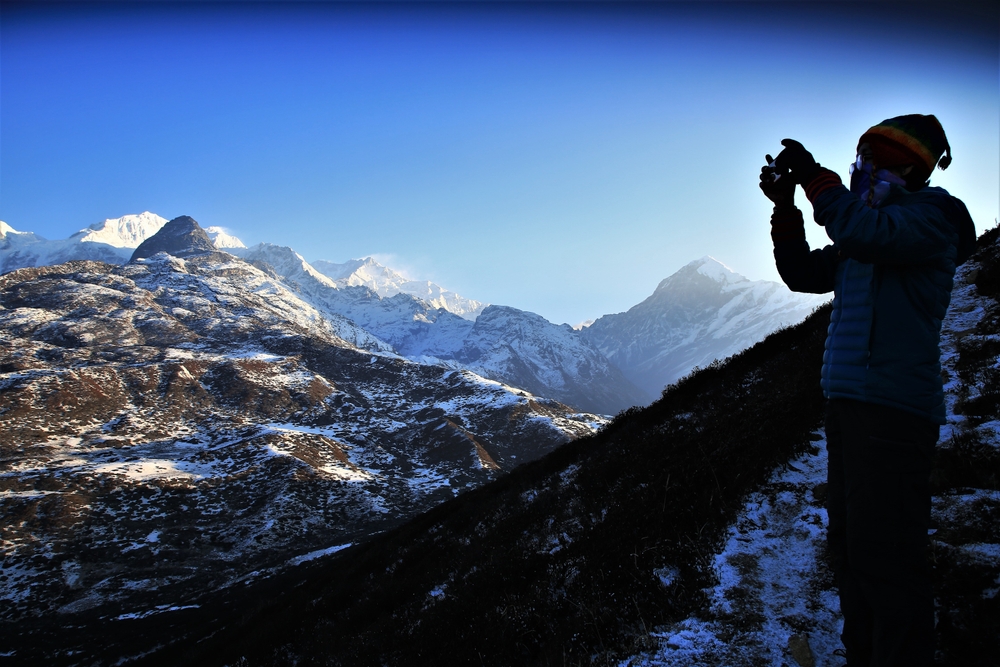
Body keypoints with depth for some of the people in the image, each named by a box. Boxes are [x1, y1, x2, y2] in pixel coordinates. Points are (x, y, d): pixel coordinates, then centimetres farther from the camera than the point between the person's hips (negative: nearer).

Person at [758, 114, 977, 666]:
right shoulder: (859, 245, 22)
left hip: (892, 409, -9)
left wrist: (814, 177, -11)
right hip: (849, 405, 9)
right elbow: (803, 274, 20)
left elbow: (866, 233, -21)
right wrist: (785, 207, 10)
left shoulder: (932, 210, -2)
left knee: (881, 555, -12)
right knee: (850, 547, 13)